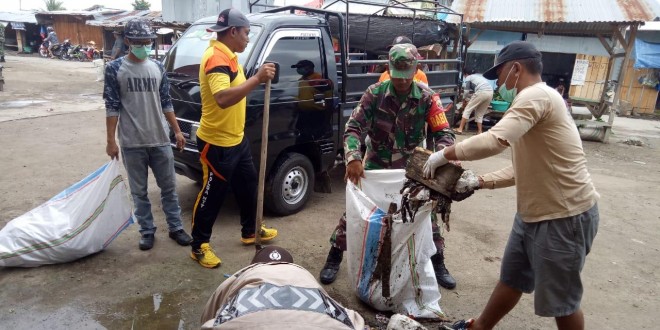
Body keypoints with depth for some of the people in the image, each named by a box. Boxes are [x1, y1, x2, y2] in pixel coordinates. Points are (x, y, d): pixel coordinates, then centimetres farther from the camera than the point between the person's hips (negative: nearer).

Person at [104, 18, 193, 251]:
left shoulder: (158, 68, 7)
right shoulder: (115, 69, -3)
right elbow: (112, 107, -4)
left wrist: (177, 131, 8)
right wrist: (111, 140, -7)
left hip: (160, 140, 3)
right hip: (132, 144, -3)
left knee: (168, 187, 10)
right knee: (139, 191, 8)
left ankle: (175, 228, 22)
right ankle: (147, 231, 21)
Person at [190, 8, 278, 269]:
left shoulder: (228, 56, 10)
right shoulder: (216, 57, -22)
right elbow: (223, 99, -38)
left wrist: (259, 78, 11)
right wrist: (257, 78, -39)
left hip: (236, 138, 10)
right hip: (217, 143, -10)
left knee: (248, 185, 21)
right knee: (212, 195, 3)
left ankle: (250, 231, 39)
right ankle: (199, 247, 20)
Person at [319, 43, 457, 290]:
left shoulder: (427, 98, -12)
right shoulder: (375, 93, -13)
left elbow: (444, 134, -13)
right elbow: (353, 128, -17)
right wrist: (353, 158, -35)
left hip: (411, 169, 1)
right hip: (375, 167, -1)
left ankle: (438, 265, 28)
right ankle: (334, 258, 22)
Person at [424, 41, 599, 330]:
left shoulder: (536, 95, -19)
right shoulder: (532, 102, 14)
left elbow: (494, 140, -35)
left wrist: (444, 155, -21)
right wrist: (478, 182, 5)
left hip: (565, 216, -10)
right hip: (533, 213, 10)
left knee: (559, 299, 8)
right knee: (511, 279, 22)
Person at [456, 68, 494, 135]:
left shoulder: (468, 78, 17)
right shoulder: (479, 76, 35)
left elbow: (466, 92, 16)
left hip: (481, 92, -6)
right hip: (490, 92, 6)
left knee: (468, 109, 3)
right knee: (480, 113, 17)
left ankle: (460, 129, -2)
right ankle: (480, 131, 12)